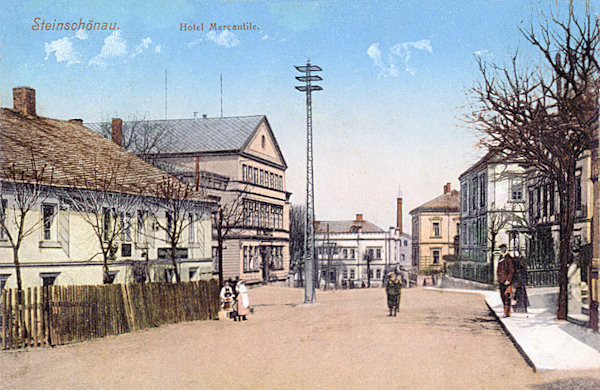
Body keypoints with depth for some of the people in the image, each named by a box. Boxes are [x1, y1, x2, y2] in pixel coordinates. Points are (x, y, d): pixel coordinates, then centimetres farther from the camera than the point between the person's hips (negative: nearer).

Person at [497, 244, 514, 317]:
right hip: (501, 281, 9)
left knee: (506, 296, -9)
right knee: (502, 296, 12)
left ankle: (507, 313, -7)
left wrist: (508, 280, -18)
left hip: (506, 280, -9)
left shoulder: (508, 258, -10)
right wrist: (498, 278, 19)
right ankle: (506, 312, 20)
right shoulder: (500, 258, 15)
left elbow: (511, 270, -14)